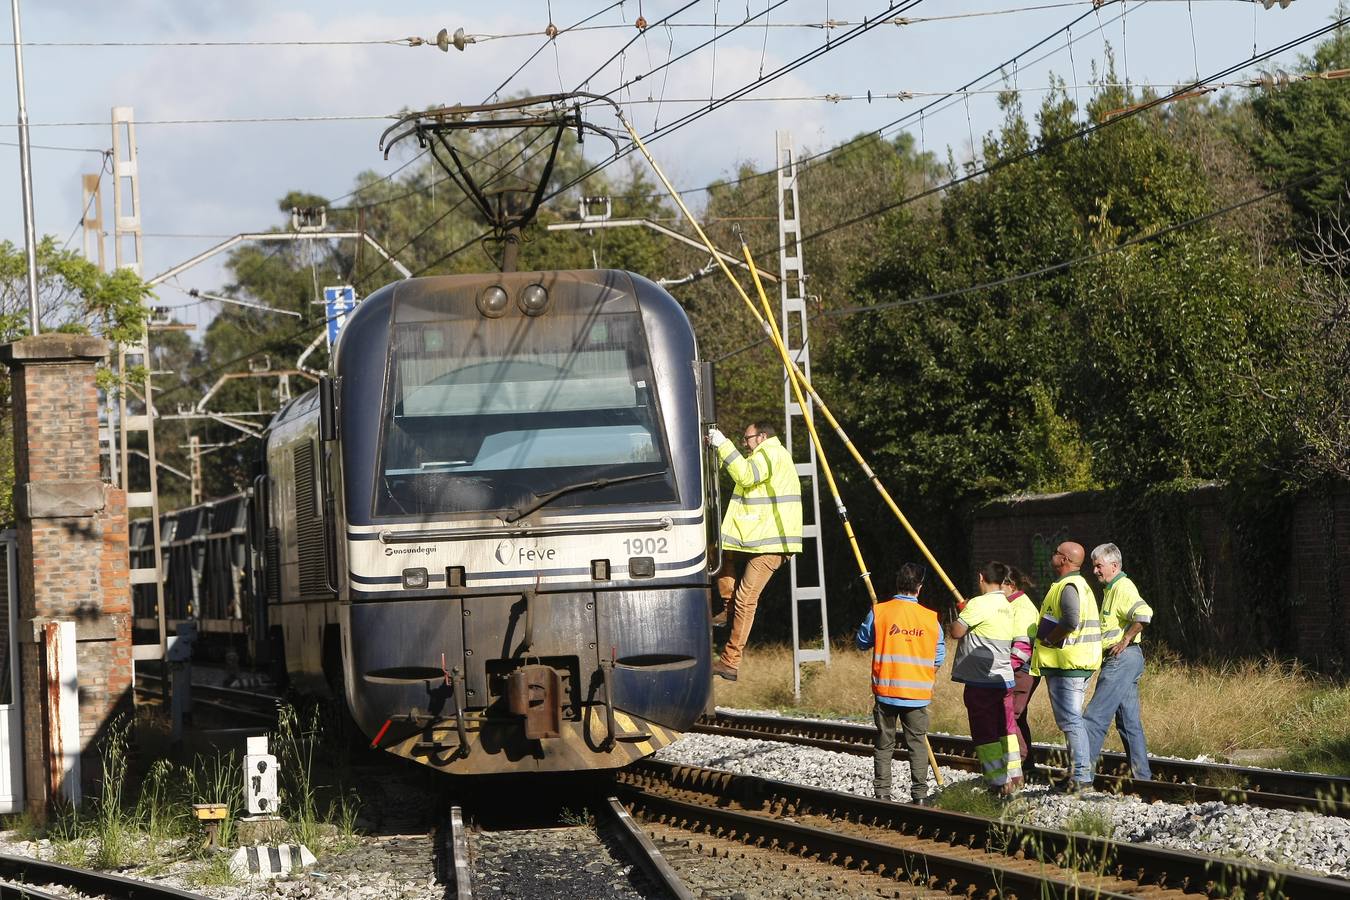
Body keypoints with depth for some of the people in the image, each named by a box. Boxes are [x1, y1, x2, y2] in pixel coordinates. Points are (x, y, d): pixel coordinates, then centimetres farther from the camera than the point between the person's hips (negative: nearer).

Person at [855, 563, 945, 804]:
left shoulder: (878, 612, -6)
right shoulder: (931, 619, -2)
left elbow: (862, 642, 8)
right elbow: (938, 659, 6)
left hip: (885, 691, 0)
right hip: (918, 694, 0)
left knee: (884, 744, 9)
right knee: (918, 743, 8)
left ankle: (882, 793, 8)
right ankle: (920, 794, 5)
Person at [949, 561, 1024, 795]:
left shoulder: (979, 604, -15)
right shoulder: (1007, 607, 12)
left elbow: (957, 631, -17)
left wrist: (961, 614, 5)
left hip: (981, 680, -8)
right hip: (1004, 677, 8)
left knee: (985, 733, -2)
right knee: (1006, 729, 16)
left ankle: (999, 783, -4)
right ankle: (1014, 776, 20)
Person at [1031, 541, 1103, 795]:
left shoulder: (1068, 587, -15)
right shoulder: (1081, 584, 19)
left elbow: (1071, 620, -31)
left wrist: (1048, 640, -17)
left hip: (1066, 663, -11)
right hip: (1081, 663, 11)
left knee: (1070, 720, -10)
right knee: (1071, 719, 16)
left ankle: (1081, 775, -13)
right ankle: (1077, 773, 20)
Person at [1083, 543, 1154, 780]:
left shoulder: (1123, 588, -12)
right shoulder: (1110, 589, 19)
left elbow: (1144, 613, -29)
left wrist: (1126, 640, -21)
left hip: (1122, 659, -11)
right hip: (1122, 660, 11)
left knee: (1095, 716, -12)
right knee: (1129, 722, 11)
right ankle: (1142, 775, 12)